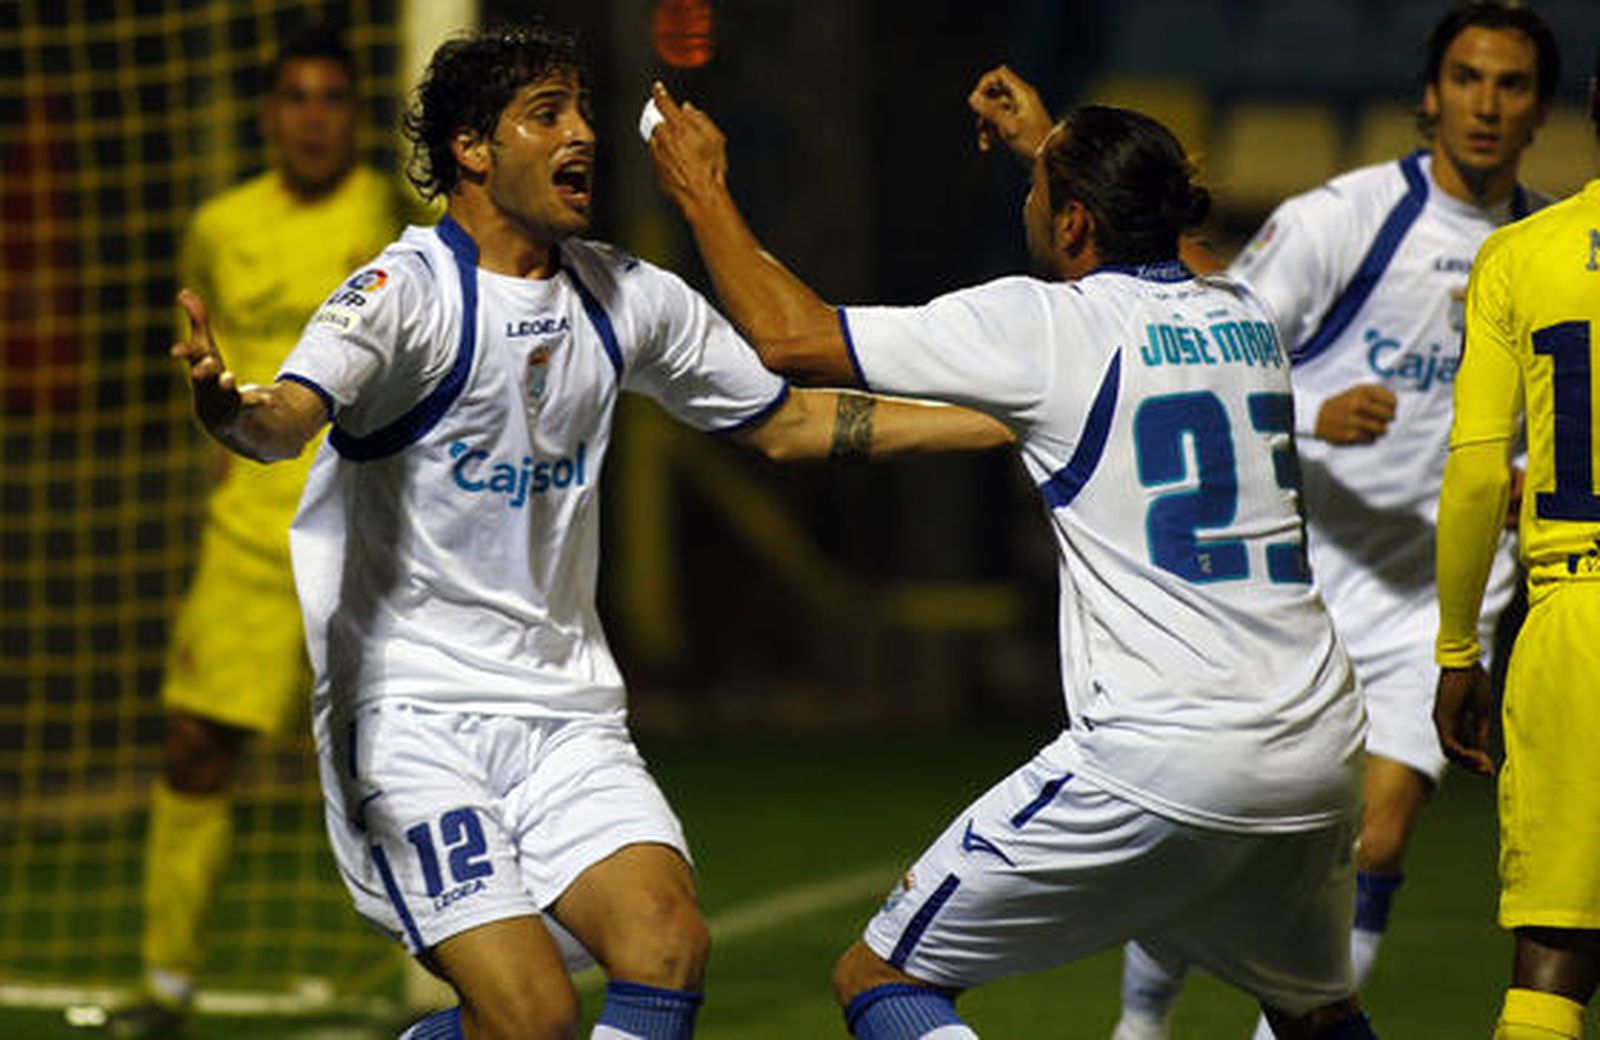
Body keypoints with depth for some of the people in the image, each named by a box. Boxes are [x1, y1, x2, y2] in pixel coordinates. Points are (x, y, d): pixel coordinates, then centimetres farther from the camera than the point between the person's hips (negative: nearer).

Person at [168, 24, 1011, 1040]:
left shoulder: (628, 298, 9)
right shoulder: (409, 290, -11)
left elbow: (786, 420, 21)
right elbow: (291, 419, -29)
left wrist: (1018, 418, 18)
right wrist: (230, 408, -54)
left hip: (565, 711, 6)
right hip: (411, 711, -6)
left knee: (669, 946, -19)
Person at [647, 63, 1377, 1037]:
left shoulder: (1049, 326, -5)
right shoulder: (1244, 314, 13)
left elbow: (790, 337, -1)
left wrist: (704, 192, 14)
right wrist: (1045, 144, 51)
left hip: (1159, 761, -7)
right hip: (1319, 754, 7)